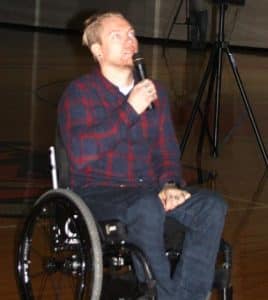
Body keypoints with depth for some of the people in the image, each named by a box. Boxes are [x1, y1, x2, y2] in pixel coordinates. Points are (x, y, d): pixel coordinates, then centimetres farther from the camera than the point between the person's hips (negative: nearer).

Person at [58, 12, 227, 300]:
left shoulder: (154, 90, 14)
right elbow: (80, 154, -19)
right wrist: (130, 110, -20)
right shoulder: (79, 92, -4)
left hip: (149, 189, 6)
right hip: (98, 193, -5)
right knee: (148, 207, -38)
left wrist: (169, 184, -5)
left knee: (213, 206, -22)